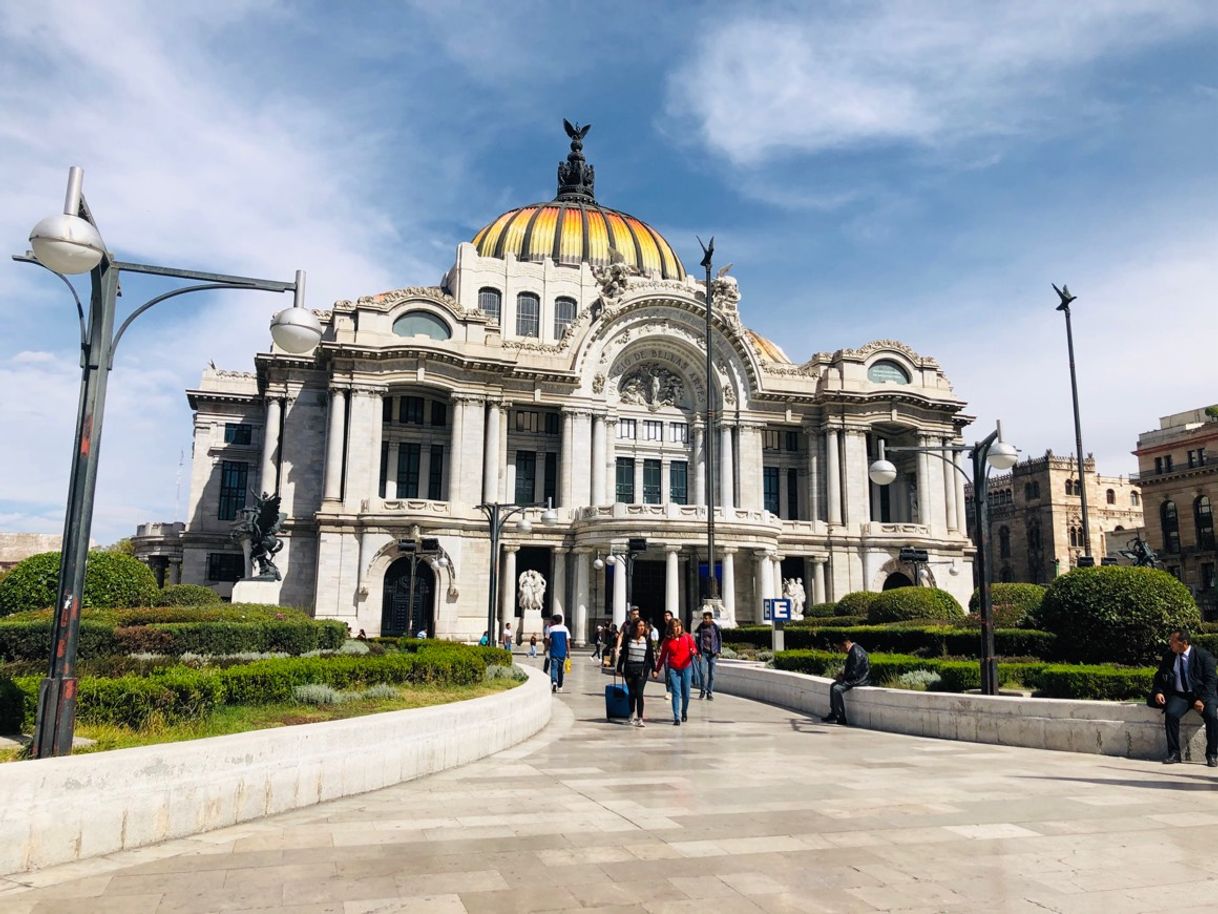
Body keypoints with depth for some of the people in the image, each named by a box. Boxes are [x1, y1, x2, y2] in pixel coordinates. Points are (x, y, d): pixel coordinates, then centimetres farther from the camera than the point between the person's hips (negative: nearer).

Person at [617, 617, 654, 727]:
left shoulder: (647, 640, 3)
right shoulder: (628, 639, 1)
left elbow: (651, 655, 8)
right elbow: (623, 654, 5)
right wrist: (619, 668, 4)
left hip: (642, 668, -1)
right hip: (629, 668, 1)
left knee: (639, 693, -11)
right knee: (631, 693, 11)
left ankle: (640, 718, -12)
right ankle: (632, 714, 31)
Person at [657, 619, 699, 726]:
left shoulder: (687, 636, -2)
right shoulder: (667, 640, -1)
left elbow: (693, 648, 3)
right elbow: (663, 656, 6)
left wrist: (693, 652, -22)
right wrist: (657, 670, 7)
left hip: (686, 668, 1)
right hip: (673, 669, -1)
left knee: (686, 694, 8)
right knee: (676, 693, -6)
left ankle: (684, 712, 33)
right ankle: (676, 718, -3)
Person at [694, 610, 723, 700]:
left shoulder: (715, 627, -1)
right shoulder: (700, 627, 1)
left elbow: (720, 640, 5)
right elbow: (698, 640, 5)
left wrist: (719, 651, -4)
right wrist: (698, 652, -1)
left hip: (712, 653, 0)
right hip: (703, 653, 0)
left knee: (711, 674, 1)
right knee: (703, 672, -9)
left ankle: (709, 693, 12)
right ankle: (703, 690, 12)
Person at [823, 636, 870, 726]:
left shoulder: (855, 652, -21)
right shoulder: (853, 649, 12)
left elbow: (854, 672, -24)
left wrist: (843, 677, -11)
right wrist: (843, 674, 4)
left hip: (860, 679, -11)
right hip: (855, 678, 11)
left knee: (837, 689, -22)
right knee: (833, 685, 13)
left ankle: (841, 719, -15)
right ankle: (833, 714, 15)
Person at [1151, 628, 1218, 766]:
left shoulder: (1203, 655, -6)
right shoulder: (1168, 656, 6)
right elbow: (1159, 677, 14)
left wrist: (1202, 699, -23)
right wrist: (1158, 692, -6)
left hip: (1202, 694, -2)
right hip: (1179, 695, 2)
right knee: (1170, 714, -27)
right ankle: (1174, 754, -18)